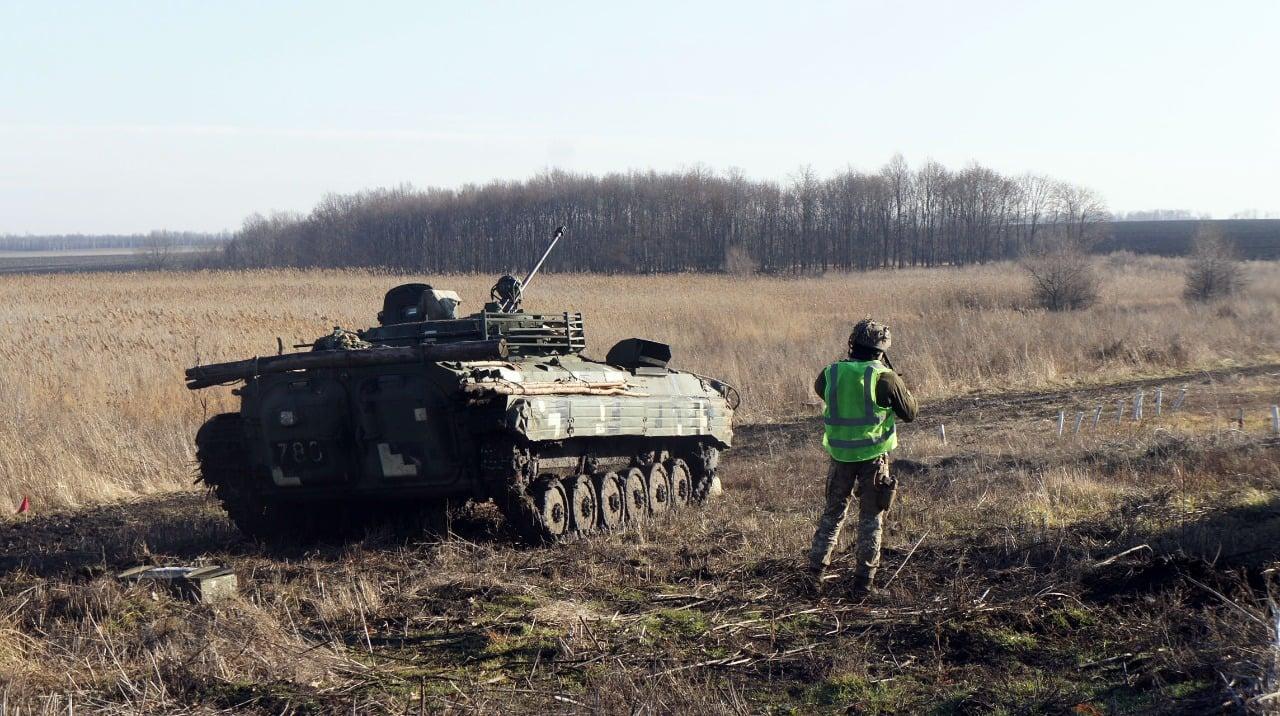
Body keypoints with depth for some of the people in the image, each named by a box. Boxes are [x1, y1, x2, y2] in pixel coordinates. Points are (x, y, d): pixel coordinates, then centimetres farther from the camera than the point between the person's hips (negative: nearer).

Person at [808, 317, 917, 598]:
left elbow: (819, 387, 21)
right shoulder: (884, 378, -14)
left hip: (840, 456, 3)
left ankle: (816, 569, 16)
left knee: (833, 513, 19)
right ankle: (863, 582, 7)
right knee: (871, 519, 8)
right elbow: (910, 412, -3)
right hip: (873, 456, -3)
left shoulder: (831, 373, -4)